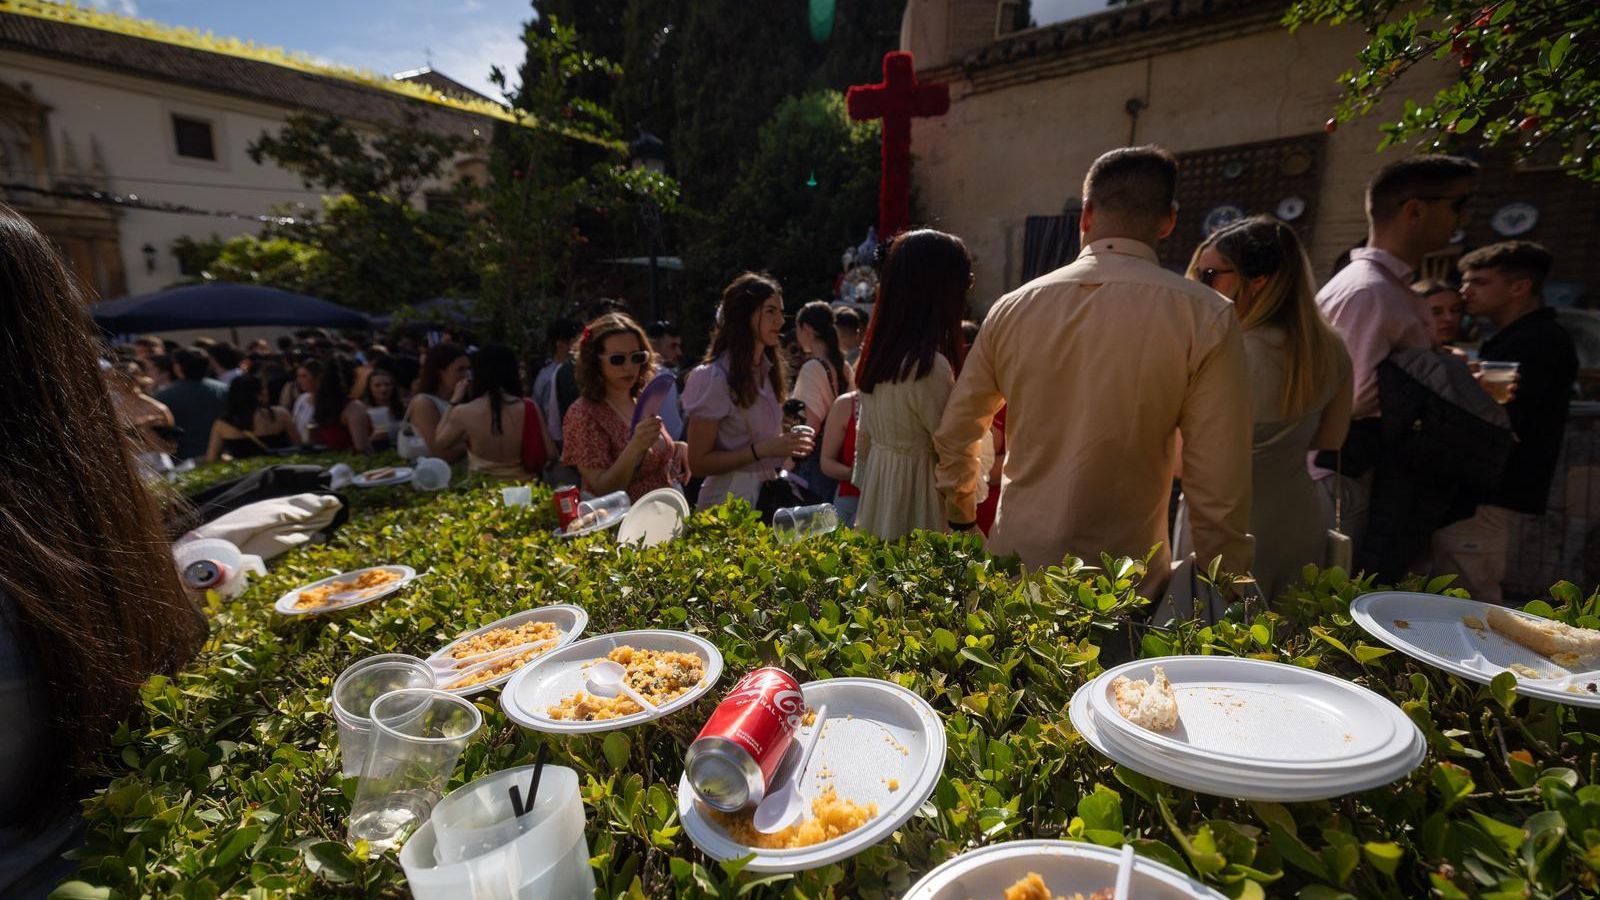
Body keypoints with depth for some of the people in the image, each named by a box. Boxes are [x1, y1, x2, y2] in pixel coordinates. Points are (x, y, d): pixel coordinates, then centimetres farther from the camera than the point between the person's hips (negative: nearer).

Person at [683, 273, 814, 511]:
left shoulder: (769, 370, 6)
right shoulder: (714, 378, -17)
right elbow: (698, 463, -17)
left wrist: (789, 445, -1)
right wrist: (761, 449, -23)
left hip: (768, 491, 7)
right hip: (731, 498, -7)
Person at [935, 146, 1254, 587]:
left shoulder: (1012, 308, -3)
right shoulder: (1207, 317, -11)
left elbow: (954, 438, 6)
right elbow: (1220, 494, -12)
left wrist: (963, 518, 23)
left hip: (1016, 557, 3)